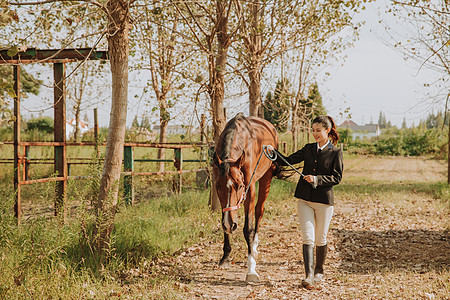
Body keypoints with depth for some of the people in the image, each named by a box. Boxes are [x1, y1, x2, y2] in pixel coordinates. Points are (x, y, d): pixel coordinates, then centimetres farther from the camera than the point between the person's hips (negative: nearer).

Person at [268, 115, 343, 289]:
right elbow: (288, 161, 5)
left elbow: (337, 177, -7)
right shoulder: (308, 149, 10)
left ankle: (319, 272, 28)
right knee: (308, 238, -7)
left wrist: (316, 179, -19)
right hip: (305, 199, 3)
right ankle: (309, 276, -11)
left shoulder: (335, 153, -2)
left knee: (320, 239, 9)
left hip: (324, 200, -3)